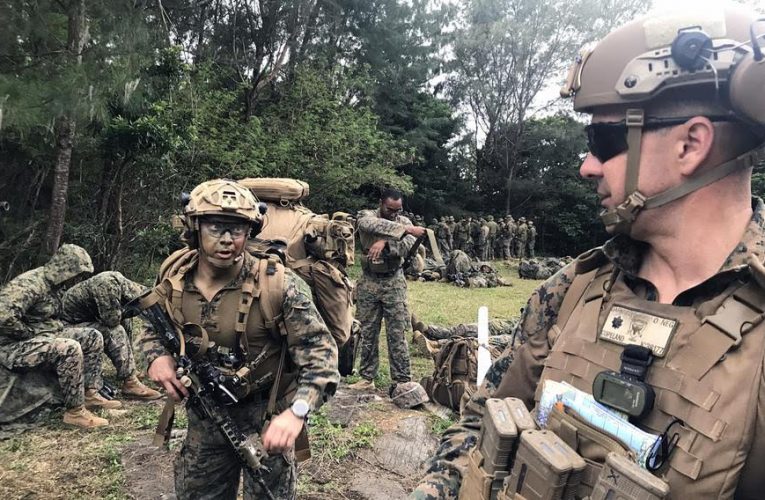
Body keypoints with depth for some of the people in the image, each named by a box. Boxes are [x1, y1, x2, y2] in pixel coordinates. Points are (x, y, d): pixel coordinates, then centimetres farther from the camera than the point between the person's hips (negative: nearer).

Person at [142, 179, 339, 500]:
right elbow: (153, 325, 11)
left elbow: (321, 352, -23)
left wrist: (297, 412, -36)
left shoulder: (277, 284, -26)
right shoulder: (173, 276, -10)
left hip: (266, 413, -4)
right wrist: (156, 355, -11)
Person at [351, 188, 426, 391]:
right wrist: (405, 229, -34)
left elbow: (410, 246, -17)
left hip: (394, 283, 0)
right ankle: (367, 378, 22)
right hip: (368, 282, 1)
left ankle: (402, 380, 9)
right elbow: (373, 225, -28)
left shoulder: (404, 221, 2)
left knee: (397, 335, 0)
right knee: (367, 333, 9)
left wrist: (385, 242, -32)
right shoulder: (366, 216, -2)